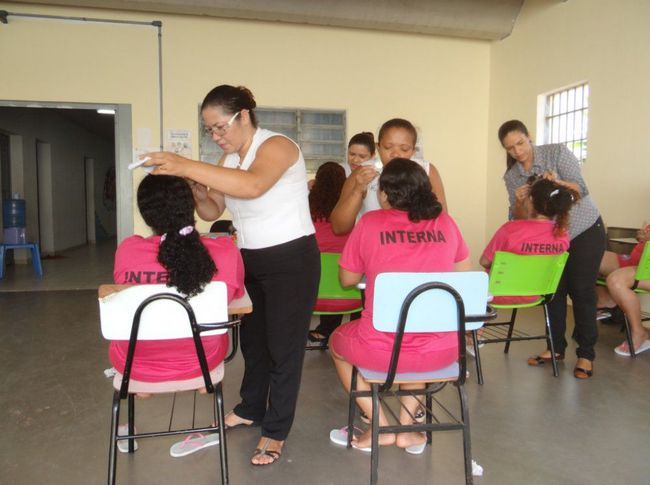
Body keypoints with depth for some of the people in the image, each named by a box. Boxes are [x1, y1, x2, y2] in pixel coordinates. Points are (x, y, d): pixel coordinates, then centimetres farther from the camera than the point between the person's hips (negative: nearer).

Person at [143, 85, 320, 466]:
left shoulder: (277, 146, -18)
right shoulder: (229, 159, 7)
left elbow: (252, 185, -39)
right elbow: (213, 212, 9)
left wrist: (187, 166, -40)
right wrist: (198, 191, -13)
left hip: (291, 260, -8)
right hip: (250, 259, 8)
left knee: (283, 345, 2)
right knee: (252, 338, 20)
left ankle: (276, 432, 18)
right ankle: (251, 409, 41)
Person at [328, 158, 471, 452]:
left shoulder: (370, 222, -4)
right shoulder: (444, 222, 4)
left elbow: (347, 280, 6)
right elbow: (464, 272, 19)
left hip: (382, 351, -3)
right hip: (442, 352, 4)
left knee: (337, 341, 29)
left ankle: (380, 427, 23)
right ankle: (406, 426, 28)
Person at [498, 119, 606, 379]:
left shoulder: (557, 153, -14)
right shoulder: (511, 176, -3)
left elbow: (581, 189, -21)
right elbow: (518, 219, -5)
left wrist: (557, 181, -41)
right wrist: (519, 203, -27)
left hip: (586, 231, -4)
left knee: (581, 290, -5)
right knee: (554, 289, 4)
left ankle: (586, 354, 3)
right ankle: (556, 346, 17)